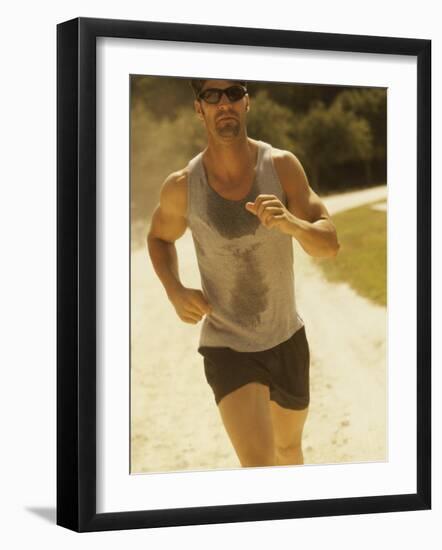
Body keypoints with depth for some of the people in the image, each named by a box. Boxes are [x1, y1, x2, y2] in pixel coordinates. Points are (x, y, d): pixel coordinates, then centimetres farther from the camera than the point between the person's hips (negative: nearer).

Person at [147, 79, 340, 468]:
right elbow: (159, 237, 7)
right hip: (227, 345, -3)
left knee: (289, 448, 26)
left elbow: (329, 244, -17)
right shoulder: (182, 187, -15)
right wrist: (175, 292, -11)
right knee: (258, 465, -22)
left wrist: (290, 223, -39)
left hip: (287, 338, 3)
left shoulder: (282, 166, -14)